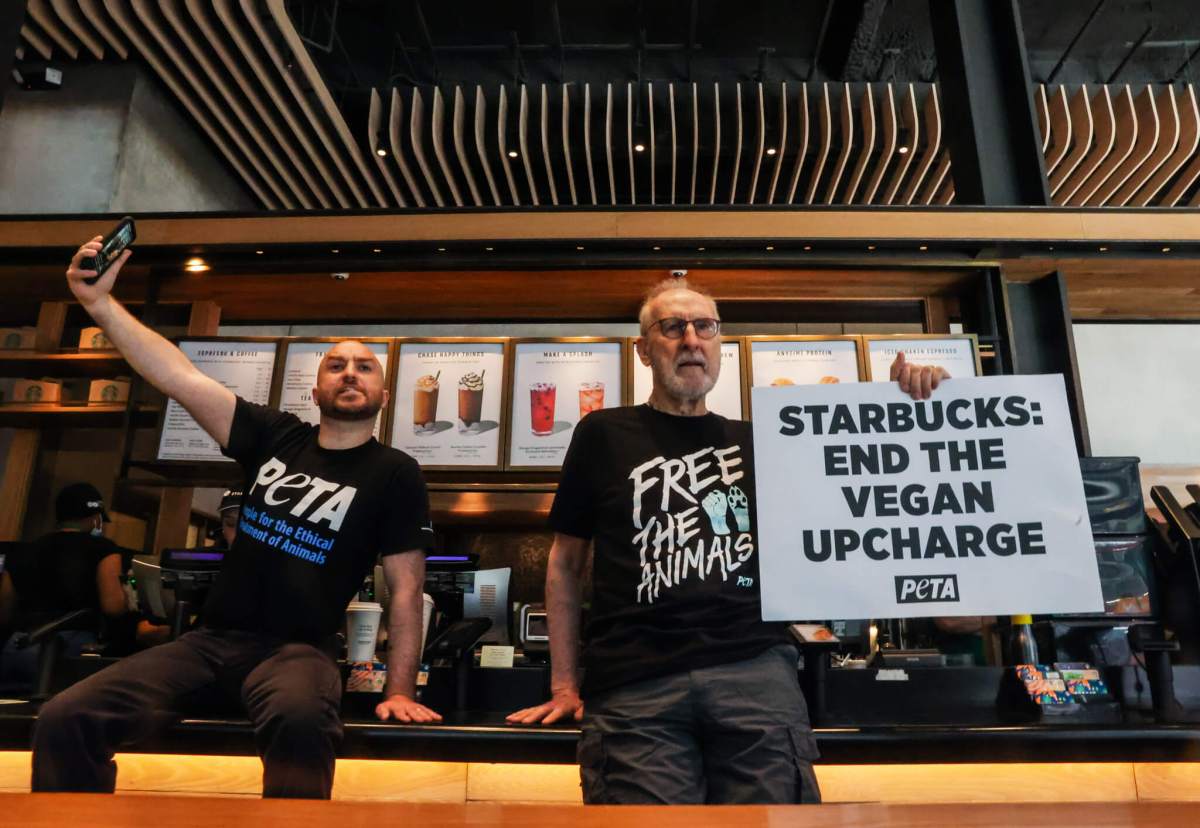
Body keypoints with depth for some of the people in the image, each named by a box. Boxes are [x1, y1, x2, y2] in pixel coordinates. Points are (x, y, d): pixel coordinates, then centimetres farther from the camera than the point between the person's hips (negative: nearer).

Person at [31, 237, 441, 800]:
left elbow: (406, 588, -4)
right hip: (212, 638, 4)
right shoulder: (275, 436, 8)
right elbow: (178, 376, 2)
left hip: (296, 650, -4)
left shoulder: (395, 474, -1)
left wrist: (400, 690, -10)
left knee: (300, 721, -38)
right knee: (62, 719, -17)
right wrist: (98, 300, -8)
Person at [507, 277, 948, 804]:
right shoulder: (604, 435, 11)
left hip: (755, 669, 2)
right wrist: (565, 684, 7)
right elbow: (566, 562, 12)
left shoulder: (756, 442, 18)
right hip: (635, 682, -1)